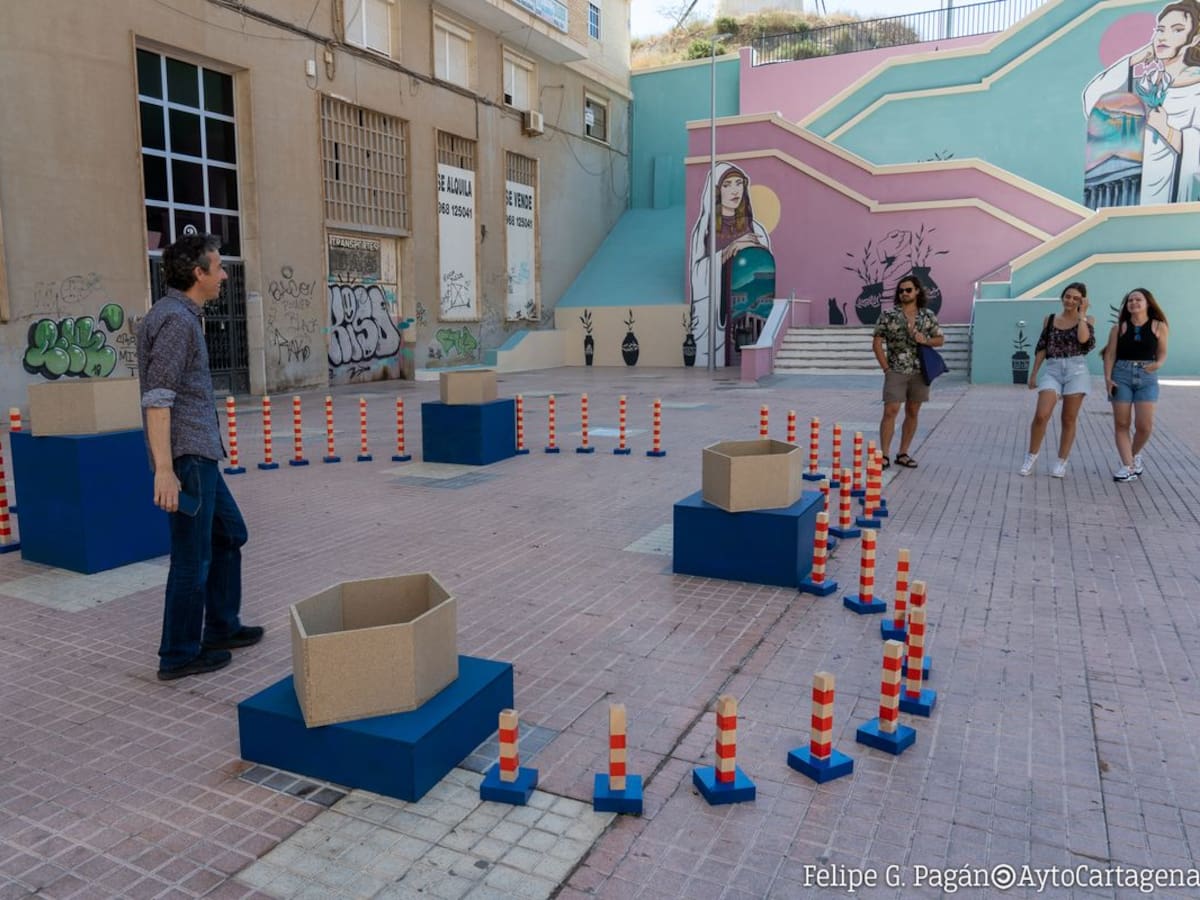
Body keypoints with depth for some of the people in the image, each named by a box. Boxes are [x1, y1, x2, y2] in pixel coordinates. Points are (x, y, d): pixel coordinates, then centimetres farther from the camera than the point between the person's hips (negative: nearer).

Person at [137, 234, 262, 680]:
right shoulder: (175, 320, -15)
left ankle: (221, 628, 29)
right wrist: (164, 470, -25)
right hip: (187, 458, -10)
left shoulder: (180, 316, 15)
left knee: (229, 534, 19)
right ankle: (179, 655, 11)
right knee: (193, 556, -1)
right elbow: (157, 399, -22)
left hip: (200, 455, 10)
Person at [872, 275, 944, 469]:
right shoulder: (889, 315, -2)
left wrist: (925, 340, -9)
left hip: (920, 372, 3)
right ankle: (884, 455, -6)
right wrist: (886, 368, -6)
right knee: (890, 411, -10)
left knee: (912, 413, 7)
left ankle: (903, 454, 16)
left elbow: (940, 339, 13)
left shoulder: (928, 316, 6)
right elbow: (877, 343, -1)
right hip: (896, 371, -3)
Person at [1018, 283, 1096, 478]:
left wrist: (1082, 314, -8)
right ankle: (1031, 456, 4)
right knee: (1041, 415, -13)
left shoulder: (1086, 321, 4)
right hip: (1052, 370, 1)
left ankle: (1062, 462, 13)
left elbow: (1083, 339, -19)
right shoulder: (1050, 319, 9)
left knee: (1069, 419, 4)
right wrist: (1034, 373, 9)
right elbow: (1041, 348, 11)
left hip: (1076, 370, -1)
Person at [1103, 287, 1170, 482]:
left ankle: (1135, 454, 24)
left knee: (1144, 425, -6)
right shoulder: (1119, 327, 5)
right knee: (1121, 424, -2)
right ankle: (1128, 466, 4)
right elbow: (1110, 354, 4)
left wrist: (1158, 364, -13)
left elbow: (1162, 352, 9)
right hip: (1122, 375, 0)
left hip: (1147, 377, 0)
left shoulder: (1158, 326, 5)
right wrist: (1108, 377, -7)